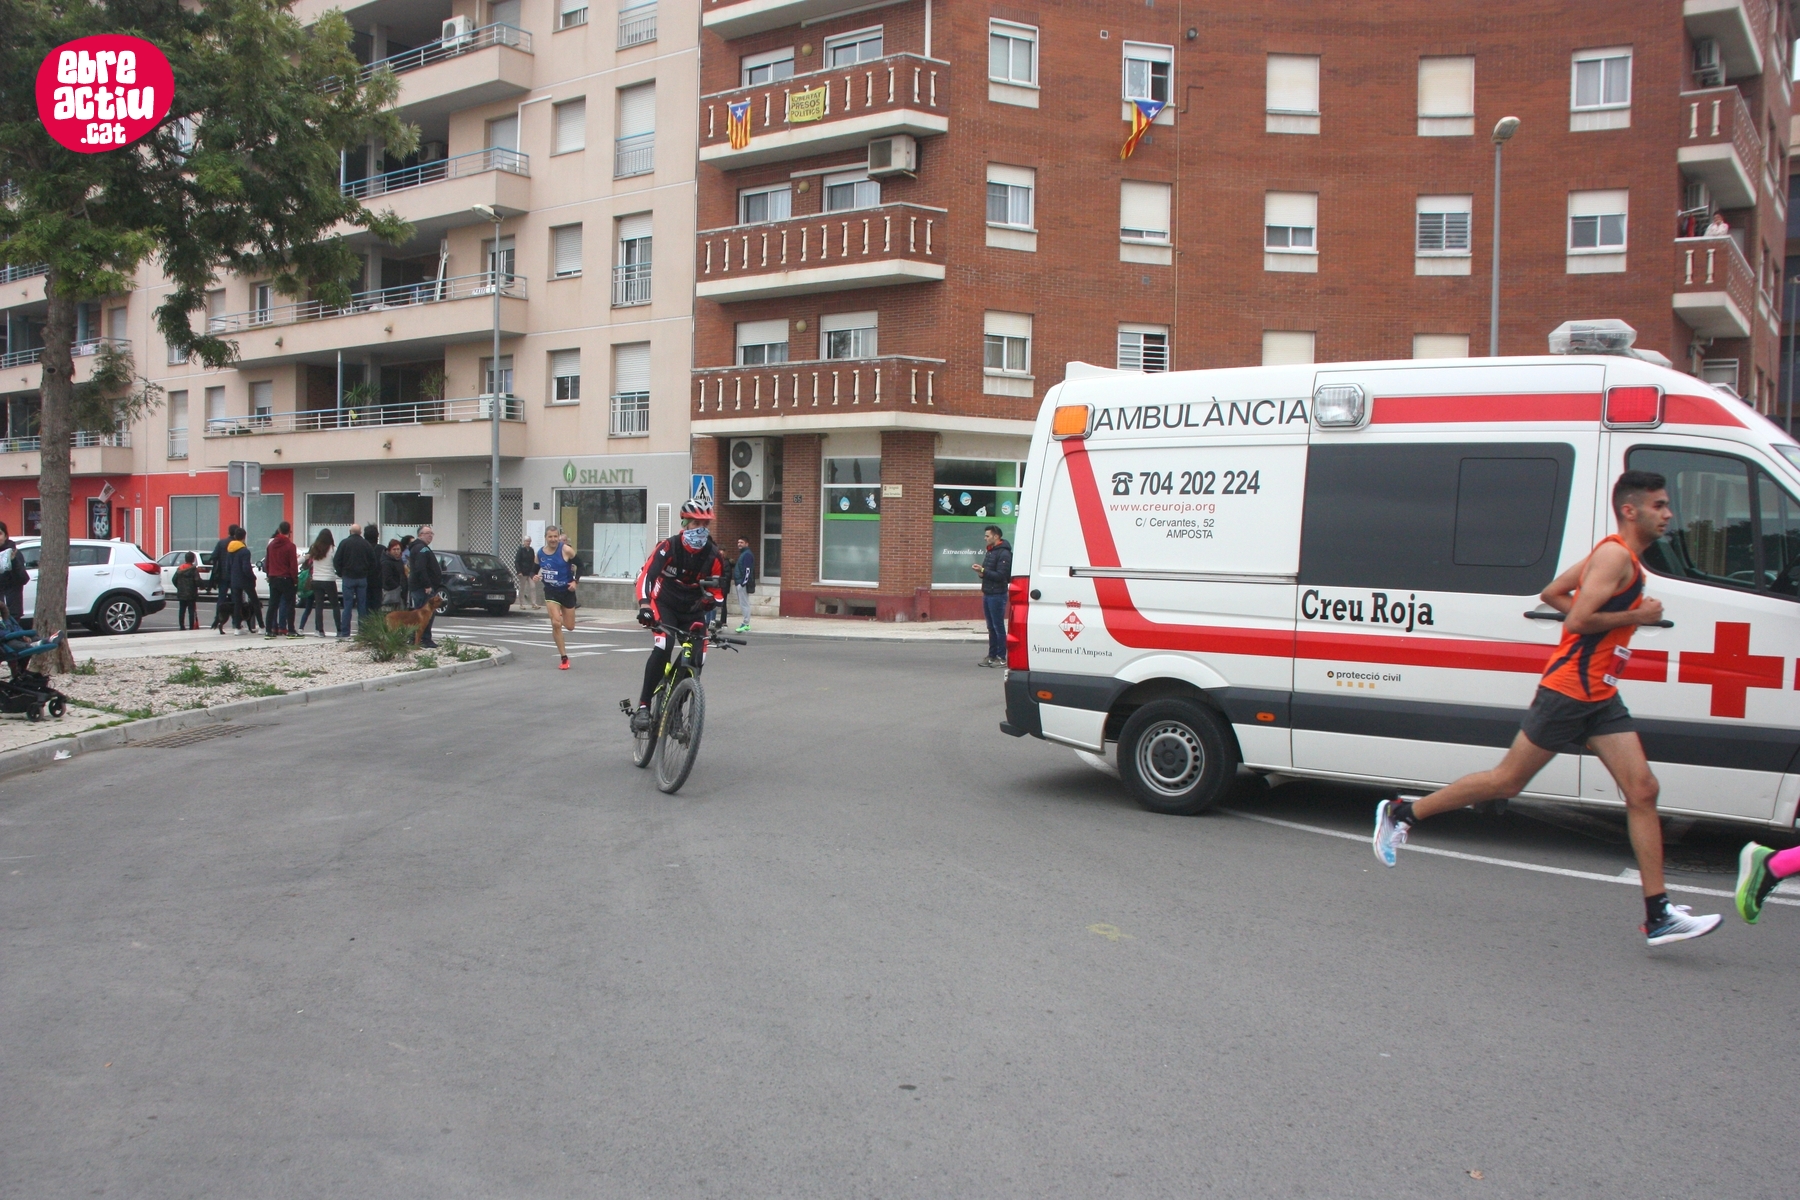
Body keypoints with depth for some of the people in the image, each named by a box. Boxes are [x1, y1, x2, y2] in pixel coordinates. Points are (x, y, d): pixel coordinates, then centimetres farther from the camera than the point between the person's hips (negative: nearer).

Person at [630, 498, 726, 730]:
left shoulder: (714, 557, -11)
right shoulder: (668, 547, -19)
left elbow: (716, 592, -3)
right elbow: (646, 576, -25)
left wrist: (716, 621, -18)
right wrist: (644, 605, -40)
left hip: (693, 611, 3)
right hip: (664, 606, -3)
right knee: (661, 650, -28)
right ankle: (643, 707, -22)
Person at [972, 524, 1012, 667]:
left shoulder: (1003, 554, -14)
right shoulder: (990, 552, 17)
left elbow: (1001, 576, -20)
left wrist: (983, 571, -18)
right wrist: (980, 571, 2)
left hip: (997, 595, -9)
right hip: (988, 594, 9)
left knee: (998, 626, -6)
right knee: (991, 627, 13)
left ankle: (1001, 658, -2)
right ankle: (992, 656, 18)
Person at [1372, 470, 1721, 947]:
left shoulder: (1621, 558, 17)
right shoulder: (1615, 555, -13)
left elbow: (1552, 594, 22)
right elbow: (1578, 620, -23)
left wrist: (1608, 620, 14)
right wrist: (1636, 616, -13)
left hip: (1599, 697, 9)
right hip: (1568, 690, -9)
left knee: (1642, 790, -1)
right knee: (1508, 781, -1)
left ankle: (1658, 915, 0)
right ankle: (1401, 812, 13)